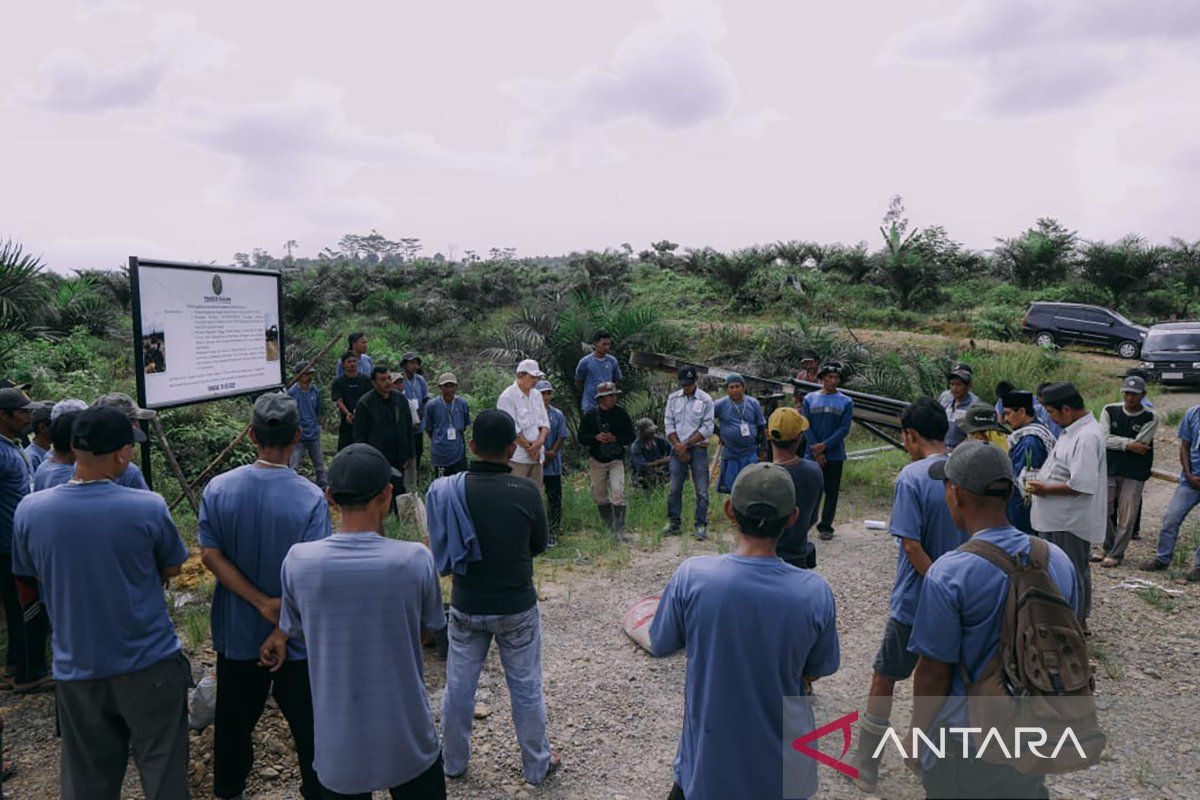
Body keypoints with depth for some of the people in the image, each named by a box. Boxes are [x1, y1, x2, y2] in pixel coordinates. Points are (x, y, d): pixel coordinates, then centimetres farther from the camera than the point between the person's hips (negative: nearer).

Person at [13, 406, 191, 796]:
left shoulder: (30, 510, -10)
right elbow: (171, 569, -4)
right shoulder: (147, 507, -20)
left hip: (76, 670, 3)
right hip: (150, 665, -3)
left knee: (88, 781, 21)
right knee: (163, 774, 13)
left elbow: (36, 575, 7)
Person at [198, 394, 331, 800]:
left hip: (236, 633, 4)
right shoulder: (310, 498, -21)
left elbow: (210, 556, -10)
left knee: (234, 720, 23)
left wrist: (263, 604, -13)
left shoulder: (218, 488, -9)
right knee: (308, 724, 14)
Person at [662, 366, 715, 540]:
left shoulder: (705, 400, -2)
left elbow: (707, 428, -6)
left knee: (701, 490, -2)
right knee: (674, 488, 6)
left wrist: (686, 444, -10)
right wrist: (677, 446, -6)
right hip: (678, 449, 3)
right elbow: (668, 423, 5)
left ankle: (701, 525, 6)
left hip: (698, 449, -2)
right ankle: (673, 523, 16)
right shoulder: (673, 398, 7)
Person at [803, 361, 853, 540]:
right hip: (811, 454, 0)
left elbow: (844, 429, -5)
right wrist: (816, 451, -10)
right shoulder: (809, 399, 3)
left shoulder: (846, 402, 3)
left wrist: (825, 446, -14)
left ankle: (825, 527, 15)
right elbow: (806, 427, -2)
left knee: (831, 492, 5)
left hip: (835, 455, 0)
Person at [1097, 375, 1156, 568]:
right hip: (1108, 469, 2)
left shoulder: (1150, 418, -4)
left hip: (1134, 474, -2)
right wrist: (1128, 444, -17)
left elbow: (1139, 445, -15)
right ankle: (1108, 548, 25)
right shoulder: (1110, 411, 2)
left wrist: (1115, 441, -10)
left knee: (1126, 516, 0)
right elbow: (1103, 439, -9)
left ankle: (1116, 554, 12)